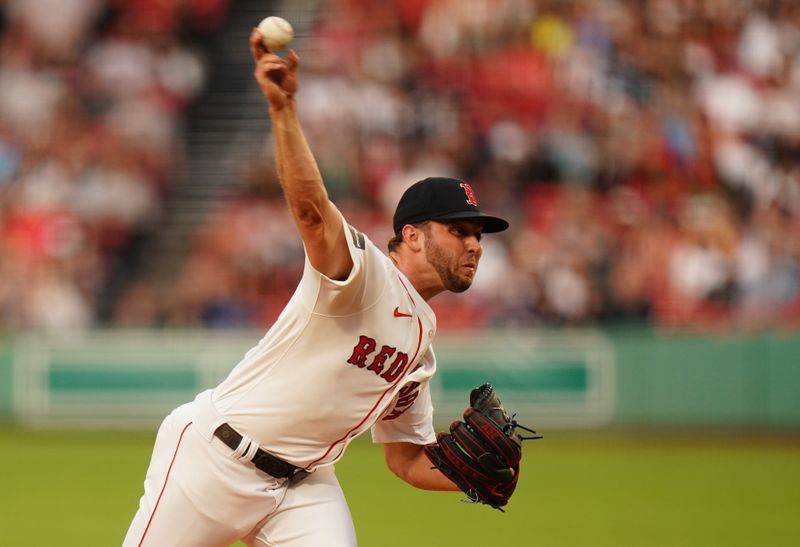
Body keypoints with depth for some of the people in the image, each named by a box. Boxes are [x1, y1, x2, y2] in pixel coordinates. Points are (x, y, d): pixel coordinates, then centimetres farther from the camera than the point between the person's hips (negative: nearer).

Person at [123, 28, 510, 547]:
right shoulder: (364, 268, -11)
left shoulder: (423, 343, 14)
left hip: (304, 485, 7)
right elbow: (310, 207, -31)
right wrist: (282, 108, -46)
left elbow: (408, 459, 20)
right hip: (216, 456, -7)